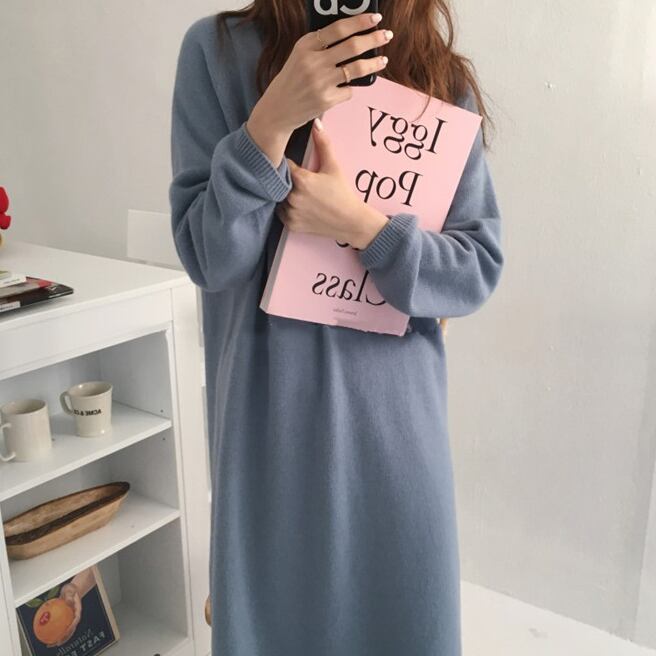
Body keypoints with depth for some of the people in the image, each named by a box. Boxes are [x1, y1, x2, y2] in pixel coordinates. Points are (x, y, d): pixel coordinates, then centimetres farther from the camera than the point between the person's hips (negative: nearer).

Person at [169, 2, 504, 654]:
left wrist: (363, 225, -18)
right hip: (273, 408, -1)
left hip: (398, 411, 2)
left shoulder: (444, 80, -1)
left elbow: (480, 266, -2)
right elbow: (209, 259, -9)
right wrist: (272, 121, -23)